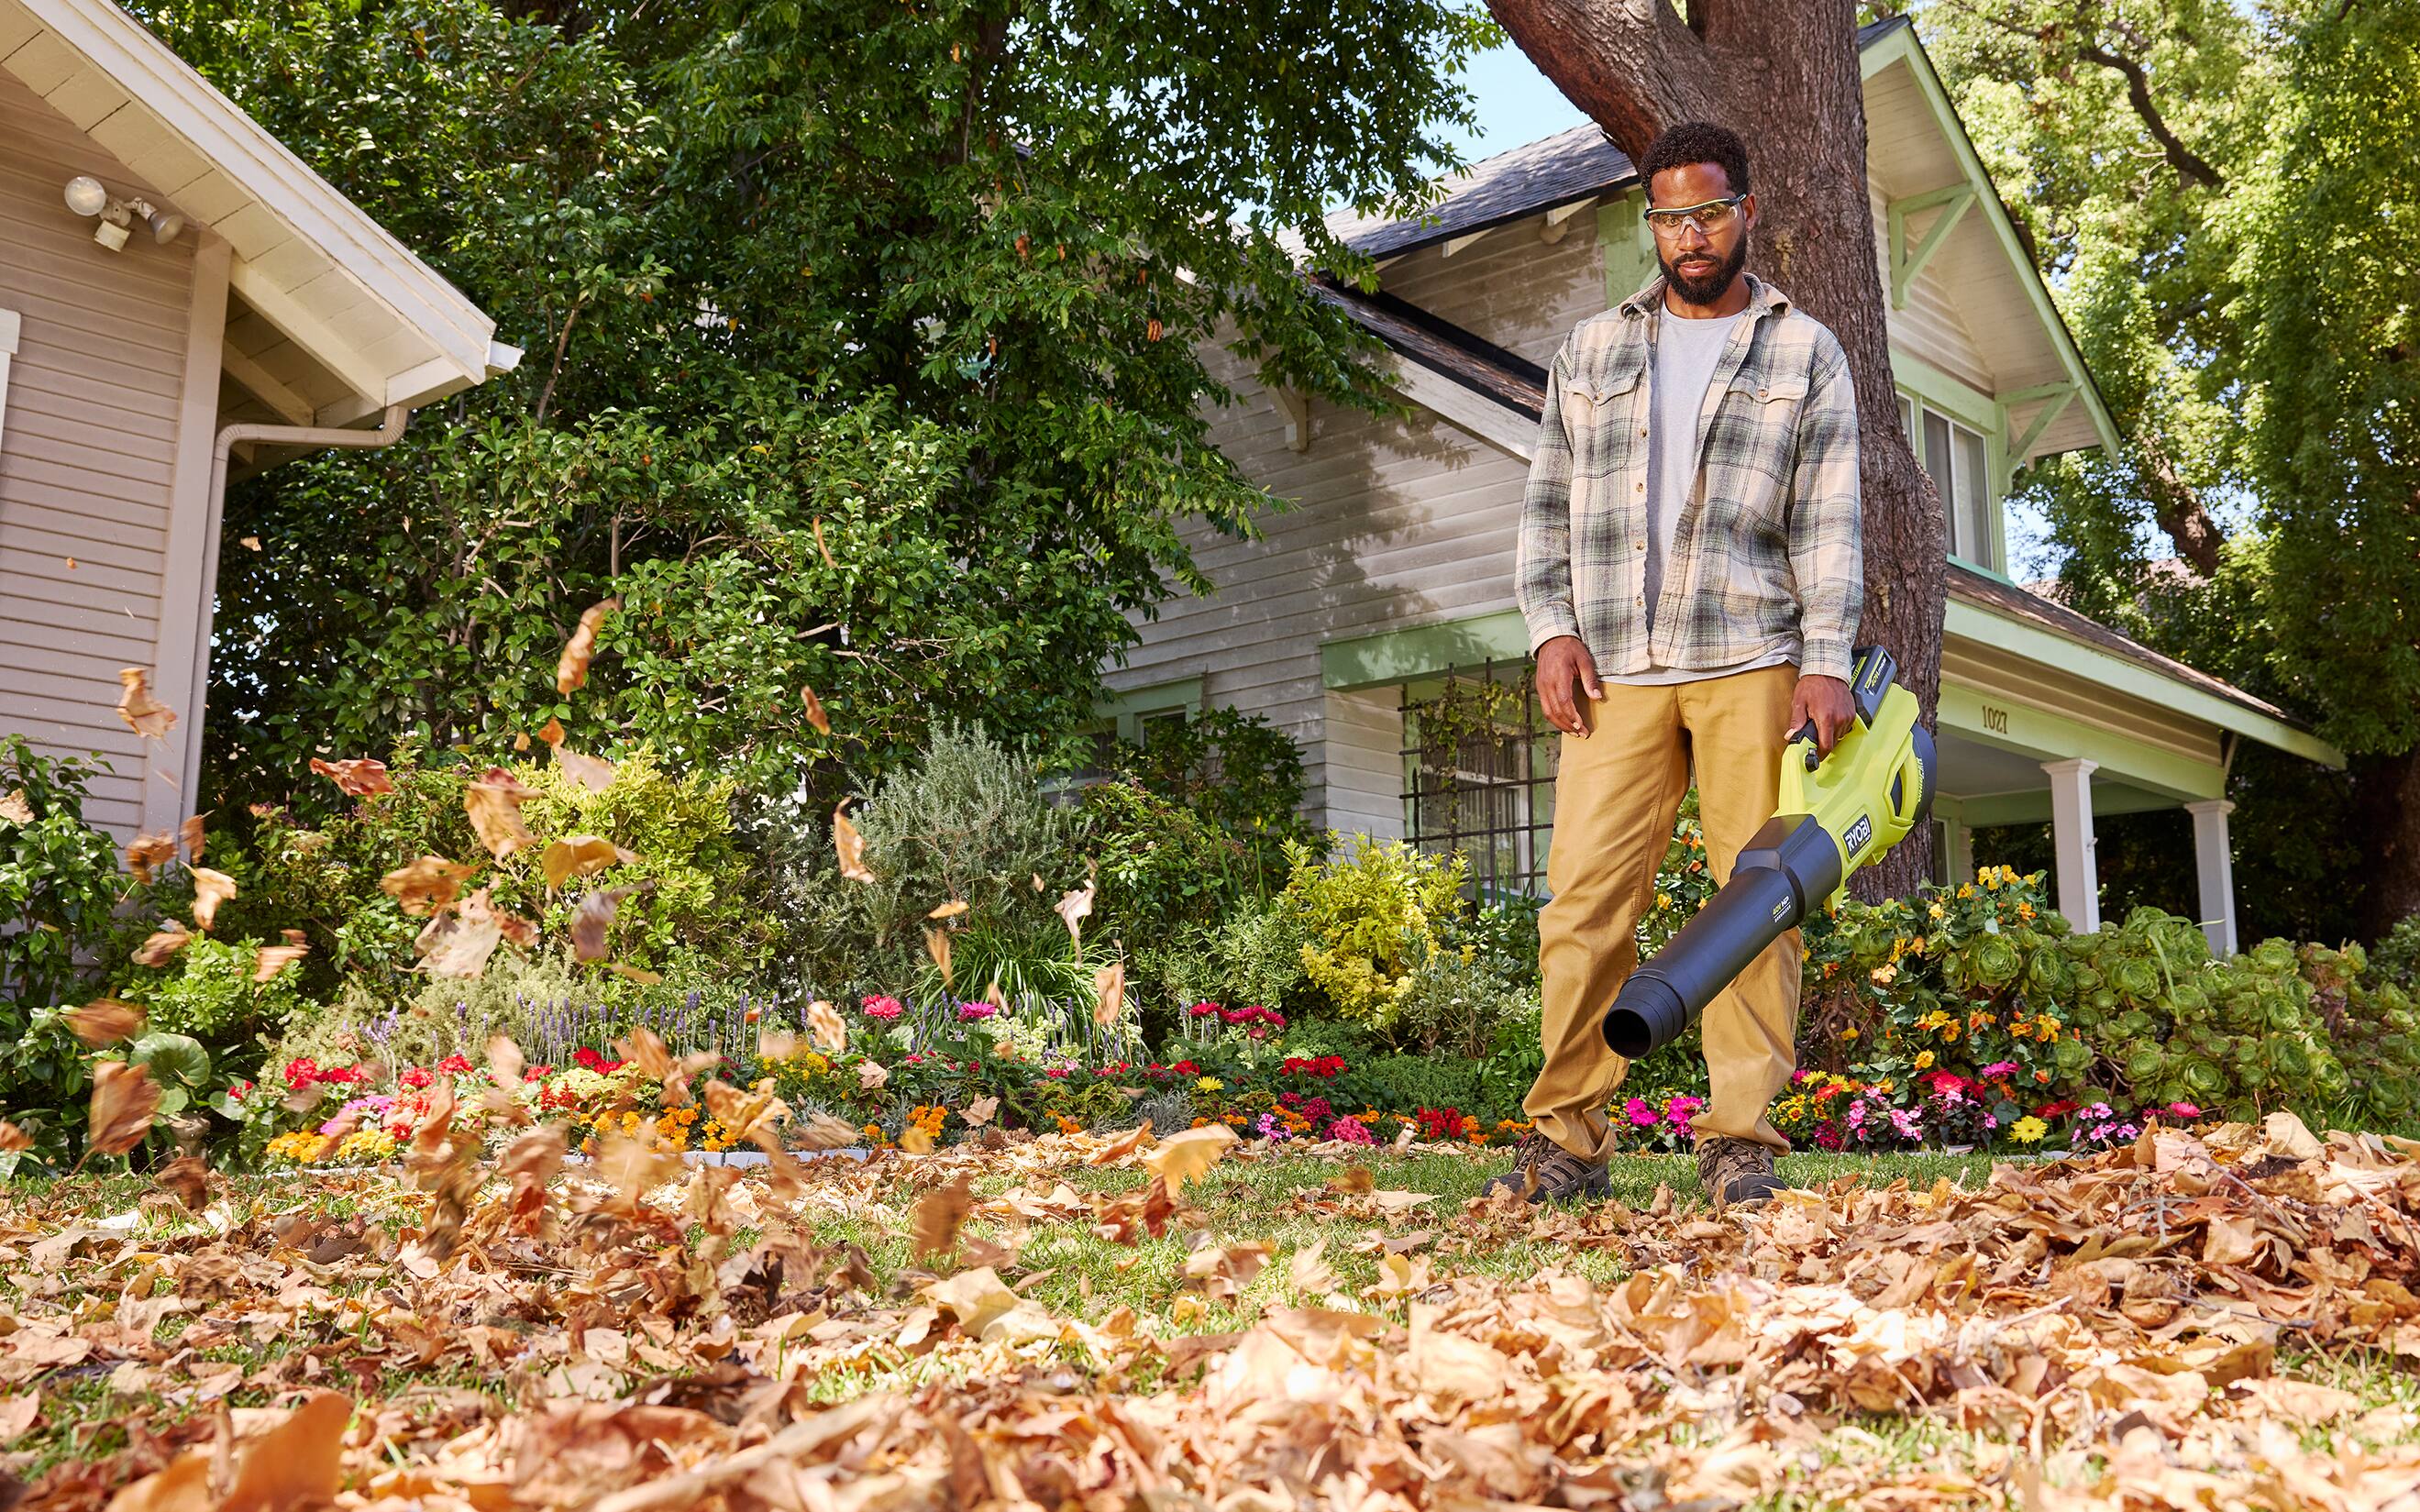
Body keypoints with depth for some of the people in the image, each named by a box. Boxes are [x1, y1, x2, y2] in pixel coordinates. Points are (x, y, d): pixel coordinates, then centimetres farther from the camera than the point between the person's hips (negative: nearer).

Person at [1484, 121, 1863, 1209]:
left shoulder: (1804, 353, 13)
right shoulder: (1592, 351, 19)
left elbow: (1829, 521, 6)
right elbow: (1548, 506, 16)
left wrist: (1826, 660, -6)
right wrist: (1551, 628, 2)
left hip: (1751, 663, -1)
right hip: (1617, 669, 1)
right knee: (1585, 895, -7)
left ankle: (1741, 1140, 3)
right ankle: (1567, 1137, -2)